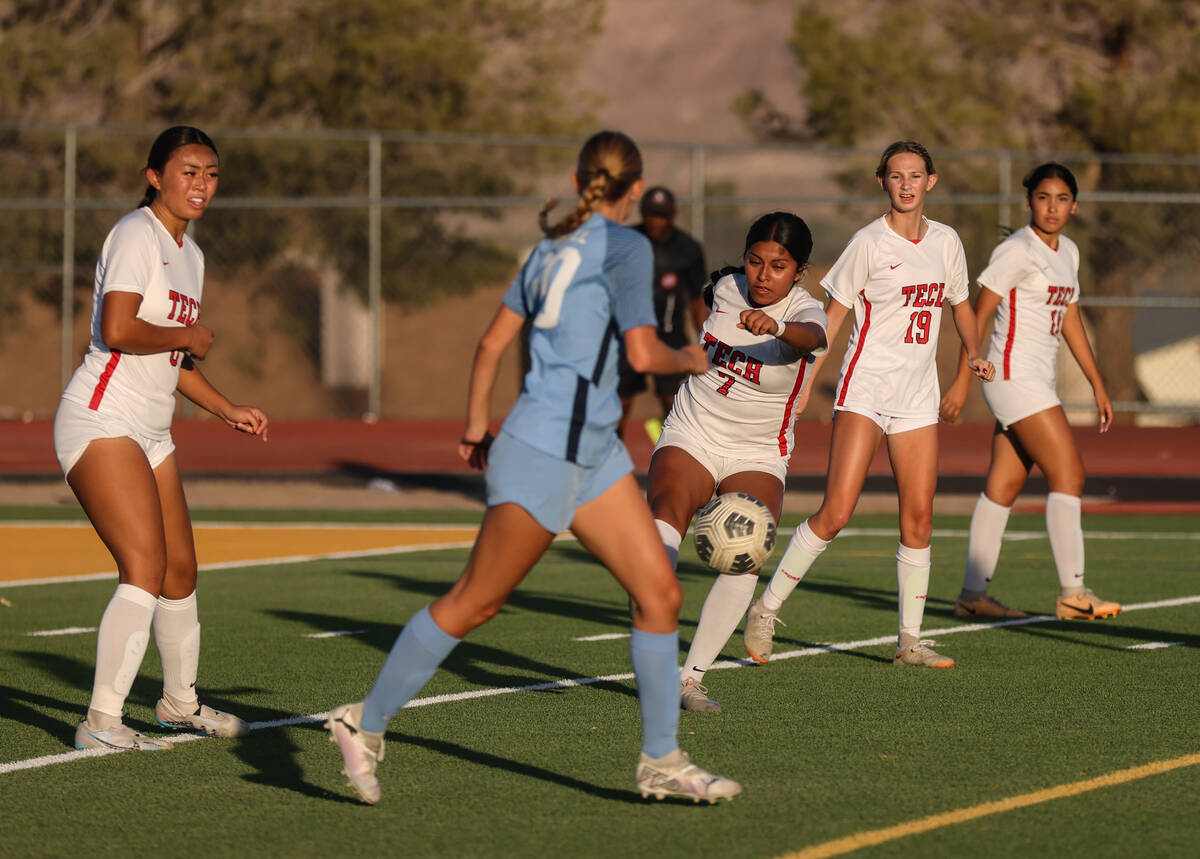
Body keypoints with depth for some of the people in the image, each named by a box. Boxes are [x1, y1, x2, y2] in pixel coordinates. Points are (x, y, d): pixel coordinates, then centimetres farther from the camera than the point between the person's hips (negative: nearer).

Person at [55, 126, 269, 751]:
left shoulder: (189, 253, 17)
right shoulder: (136, 235, -12)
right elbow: (118, 330, -25)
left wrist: (227, 410, 18)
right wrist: (188, 336, -10)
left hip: (150, 434, 9)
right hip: (100, 421, -9)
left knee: (181, 572, 15)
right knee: (146, 570, -19)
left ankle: (180, 701, 34)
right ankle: (101, 722, -22)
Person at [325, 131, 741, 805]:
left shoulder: (555, 246, 16)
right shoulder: (624, 245, -9)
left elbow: (493, 343, 18)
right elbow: (644, 353, -16)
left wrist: (477, 426, 26)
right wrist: (691, 362, 4)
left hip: (593, 451, 9)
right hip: (545, 452, -9)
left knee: (661, 594, 4)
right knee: (473, 604, -1)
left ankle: (662, 762, 7)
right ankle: (366, 724, 9)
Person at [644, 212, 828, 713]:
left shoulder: (804, 310, -14)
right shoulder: (724, 289, -1)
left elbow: (812, 335, -42)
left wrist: (777, 328, -63)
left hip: (757, 457, -1)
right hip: (690, 436, 1)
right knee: (668, 513, -30)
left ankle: (691, 677, -17)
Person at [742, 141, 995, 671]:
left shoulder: (946, 241, 10)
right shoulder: (870, 243, -6)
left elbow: (960, 304, 25)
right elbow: (832, 317, -3)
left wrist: (975, 354, 7)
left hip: (918, 398, 5)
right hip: (866, 387, -5)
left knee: (919, 518, 0)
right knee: (836, 512, -14)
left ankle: (910, 641, 7)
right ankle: (766, 612, -3)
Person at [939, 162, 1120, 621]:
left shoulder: (1068, 252, 15)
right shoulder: (1017, 251, -11)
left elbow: (1070, 320, 22)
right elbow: (979, 313, -11)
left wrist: (1098, 386, 21)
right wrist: (963, 381, -13)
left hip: (1037, 382, 8)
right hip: (1014, 374, -8)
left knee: (1003, 486, 7)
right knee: (1069, 474, -13)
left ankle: (973, 594, 10)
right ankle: (1072, 592, -16)